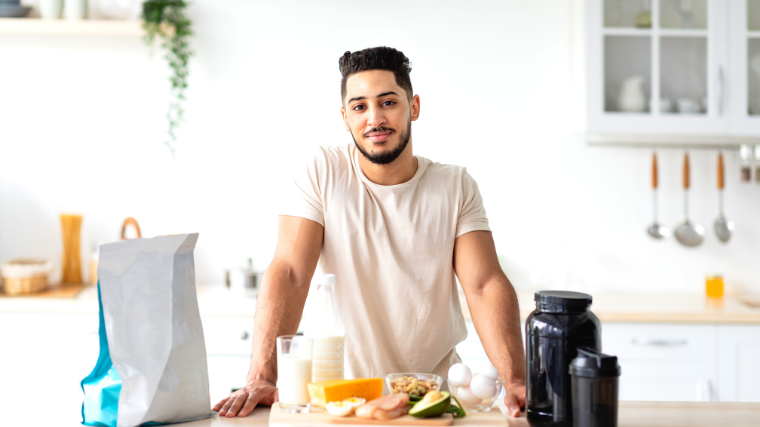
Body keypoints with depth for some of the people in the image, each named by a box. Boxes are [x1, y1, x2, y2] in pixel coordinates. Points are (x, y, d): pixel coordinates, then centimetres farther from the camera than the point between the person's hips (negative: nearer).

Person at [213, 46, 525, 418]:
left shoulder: (456, 186, 0)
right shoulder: (321, 173, -5)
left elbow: (485, 286, -9)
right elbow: (289, 274, -13)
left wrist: (515, 381, -24)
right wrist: (262, 378, -25)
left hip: (436, 385, 1)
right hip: (347, 389, -1)